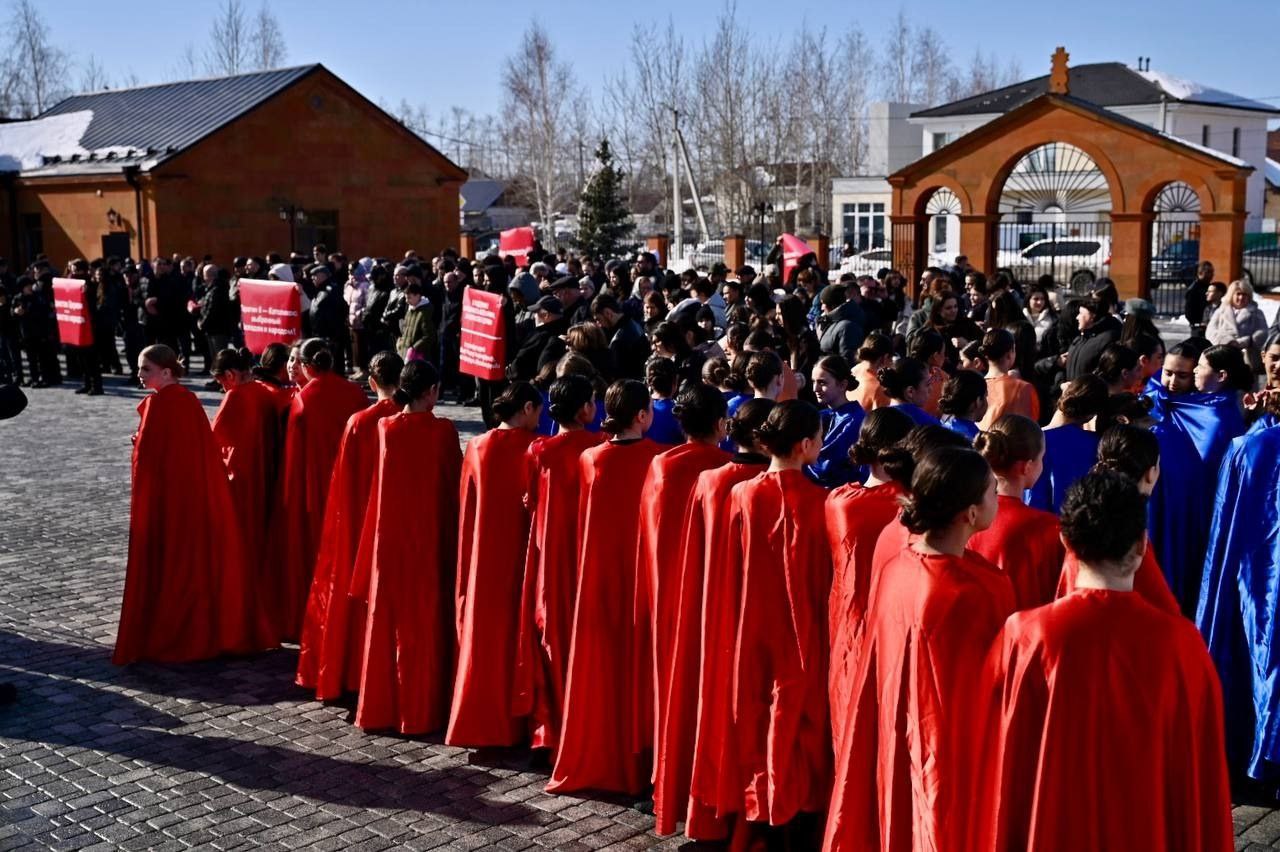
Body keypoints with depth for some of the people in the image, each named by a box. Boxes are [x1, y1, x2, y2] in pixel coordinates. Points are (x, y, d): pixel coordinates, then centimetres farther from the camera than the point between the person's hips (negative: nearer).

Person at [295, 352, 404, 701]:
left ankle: (350, 671, 19)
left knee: (359, 592, 12)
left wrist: (346, 524, 7)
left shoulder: (359, 422, -10)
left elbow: (345, 483, -5)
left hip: (362, 523, 0)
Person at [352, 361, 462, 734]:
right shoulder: (444, 431, -11)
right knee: (426, 625, 7)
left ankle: (380, 706, 19)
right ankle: (421, 709, 12)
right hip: (431, 540, -3)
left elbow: (381, 485, 5)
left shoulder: (386, 428, -3)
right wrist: (452, 542, 6)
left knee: (386, 622, 12)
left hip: (390, 540, 3)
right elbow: (455, 485, -4)